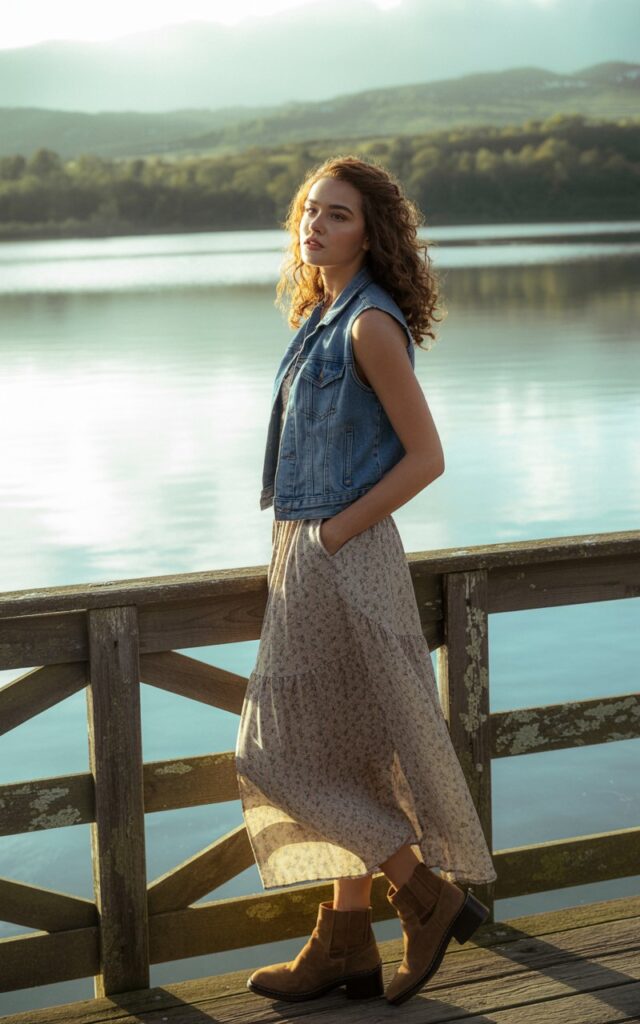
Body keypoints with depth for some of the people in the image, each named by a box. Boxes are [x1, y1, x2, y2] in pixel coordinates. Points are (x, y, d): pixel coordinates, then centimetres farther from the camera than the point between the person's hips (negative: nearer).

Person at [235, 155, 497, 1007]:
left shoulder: (371, 324, -15)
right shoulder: (322, 319, 13)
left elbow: (425, 457, -18)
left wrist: (333, 532, -15)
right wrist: (299, 543, 13)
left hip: (341, 561, -9)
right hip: (309, 556, 9)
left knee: (294, 753, -4)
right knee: (338, 758, 12)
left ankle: (432, 896, 6)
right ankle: (347, 945, 20)